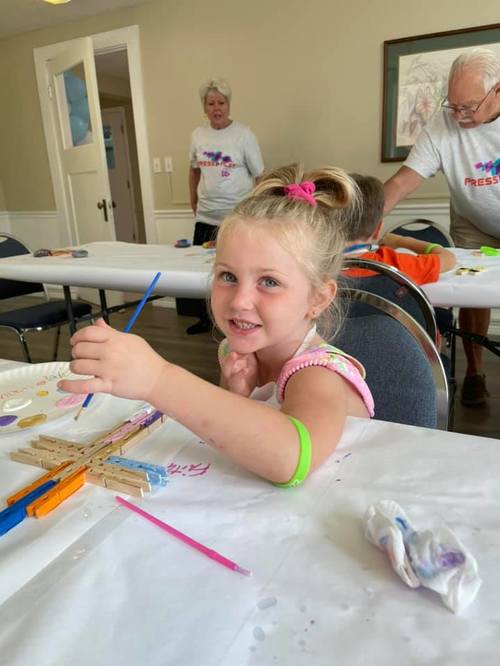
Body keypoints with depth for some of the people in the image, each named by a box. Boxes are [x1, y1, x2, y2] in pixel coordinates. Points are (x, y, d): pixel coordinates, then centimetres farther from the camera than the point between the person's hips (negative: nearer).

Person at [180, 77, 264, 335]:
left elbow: (260, 175, -3)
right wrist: (194, 204, 16)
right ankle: (205, 319, 25)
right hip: (206, 217, 4)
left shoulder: (243, 134, -4)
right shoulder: (198, 135, 8)